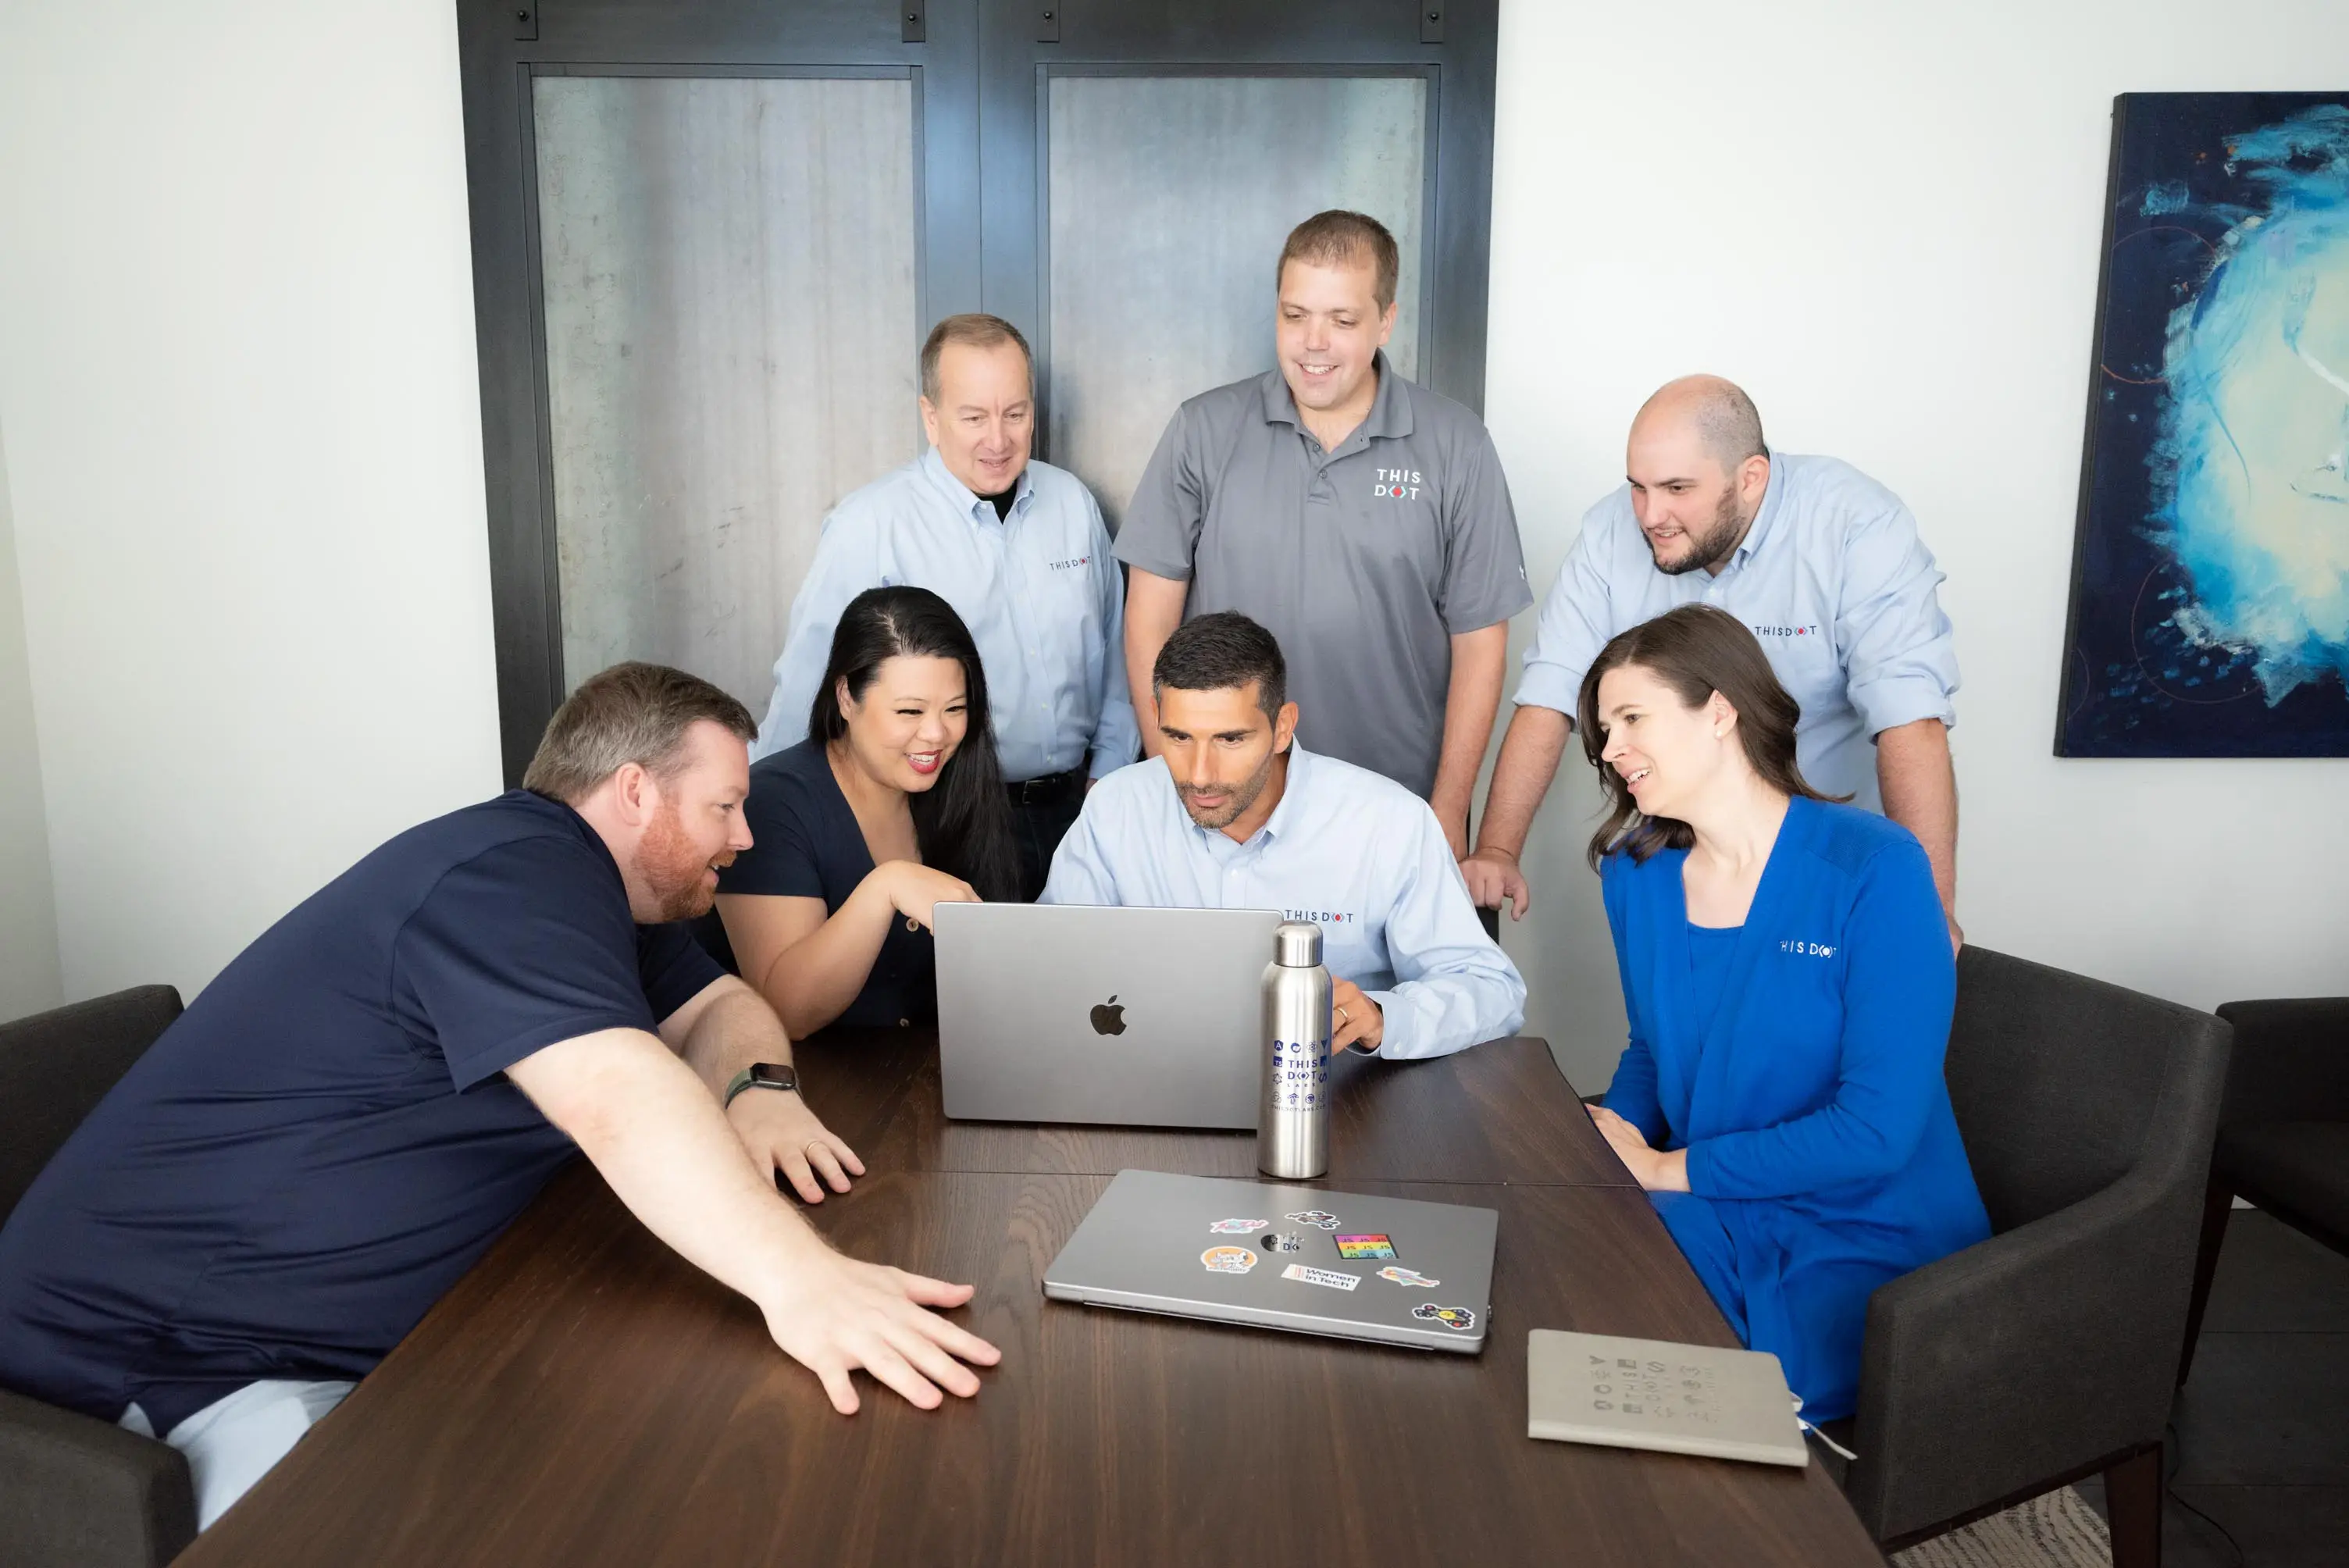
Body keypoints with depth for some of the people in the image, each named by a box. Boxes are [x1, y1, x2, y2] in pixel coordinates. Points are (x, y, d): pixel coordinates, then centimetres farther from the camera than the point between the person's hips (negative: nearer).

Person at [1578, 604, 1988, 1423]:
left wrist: (1663, 1168, -14)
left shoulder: (1873, 869, -15)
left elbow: (1878, 1127, -19)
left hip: (1871, 1242, -5)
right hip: (1712, 1223, 5)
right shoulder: (1635, 876, 4)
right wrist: (1618, 1131, -6)